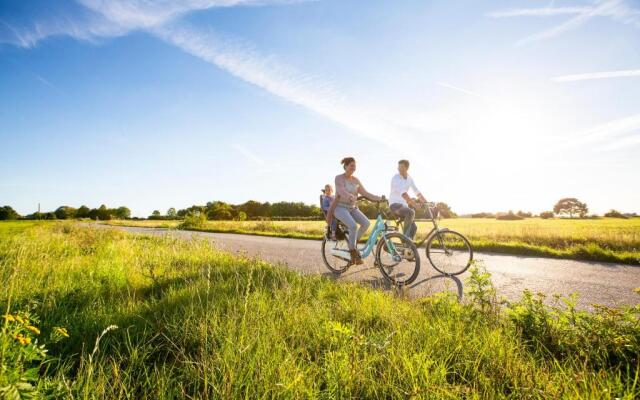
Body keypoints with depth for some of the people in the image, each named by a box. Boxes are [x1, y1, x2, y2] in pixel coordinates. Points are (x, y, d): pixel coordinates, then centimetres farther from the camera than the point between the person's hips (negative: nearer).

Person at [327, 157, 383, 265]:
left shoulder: (356, 180, 9)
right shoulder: (339, 178, -8)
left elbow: (365, 194, 6)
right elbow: (342, 192, -26)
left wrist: (379, 198, -8)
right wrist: (352, 197, -46)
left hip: (352, 208, 6)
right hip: (340, 207, -6)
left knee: (366, 223, -18)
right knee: (353, 226, -30)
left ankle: (353, 243, 3)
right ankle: (353, 253, -14)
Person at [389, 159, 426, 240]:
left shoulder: (410, 179, 8)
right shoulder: (395, 178, -14)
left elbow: (417, 192, 7)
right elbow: (402, 193, -27)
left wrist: (427, 203, -5)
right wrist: (413, 203, -37)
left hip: (404, 204, 7)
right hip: (395, 204, -7)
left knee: (414, 227, -3)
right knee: (411, 212, -34)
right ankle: (406, 237, -25)